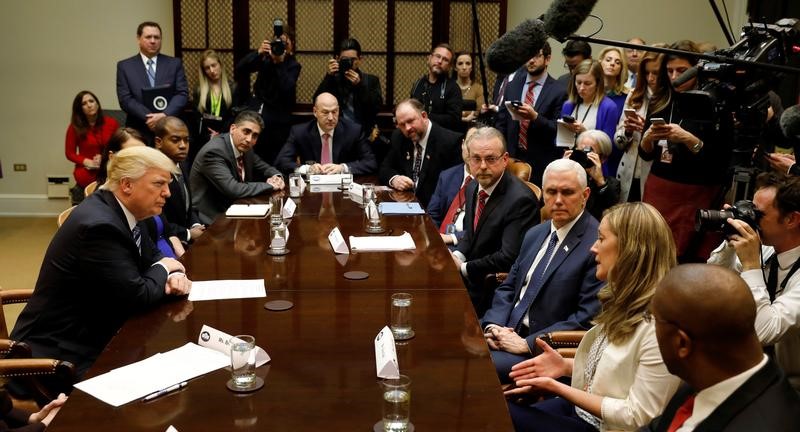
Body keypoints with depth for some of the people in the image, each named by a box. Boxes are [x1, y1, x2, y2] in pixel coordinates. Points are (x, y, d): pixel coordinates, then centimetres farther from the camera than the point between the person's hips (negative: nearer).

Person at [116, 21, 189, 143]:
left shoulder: (175, 64, 9)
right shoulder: (125, 66, 7)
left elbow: (183, 93, 0)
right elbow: (125, 99, -2)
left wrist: (164, 115, -16)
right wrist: (148, 117, -16)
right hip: (139, 133, -1)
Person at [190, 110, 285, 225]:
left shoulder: (244, 147, 2)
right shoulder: (214, 152, -21)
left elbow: (265, 168, 18)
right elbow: (233, 190, -30)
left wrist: (276, 177, -6)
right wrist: (270, 185, -18)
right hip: (211, 219, -8)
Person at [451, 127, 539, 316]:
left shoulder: (520, 199, -21)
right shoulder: (473, 189, 6)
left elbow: (509, 258, -24)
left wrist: (463, 268, -15)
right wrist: (457, 256, -2)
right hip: (467, 281, 8)